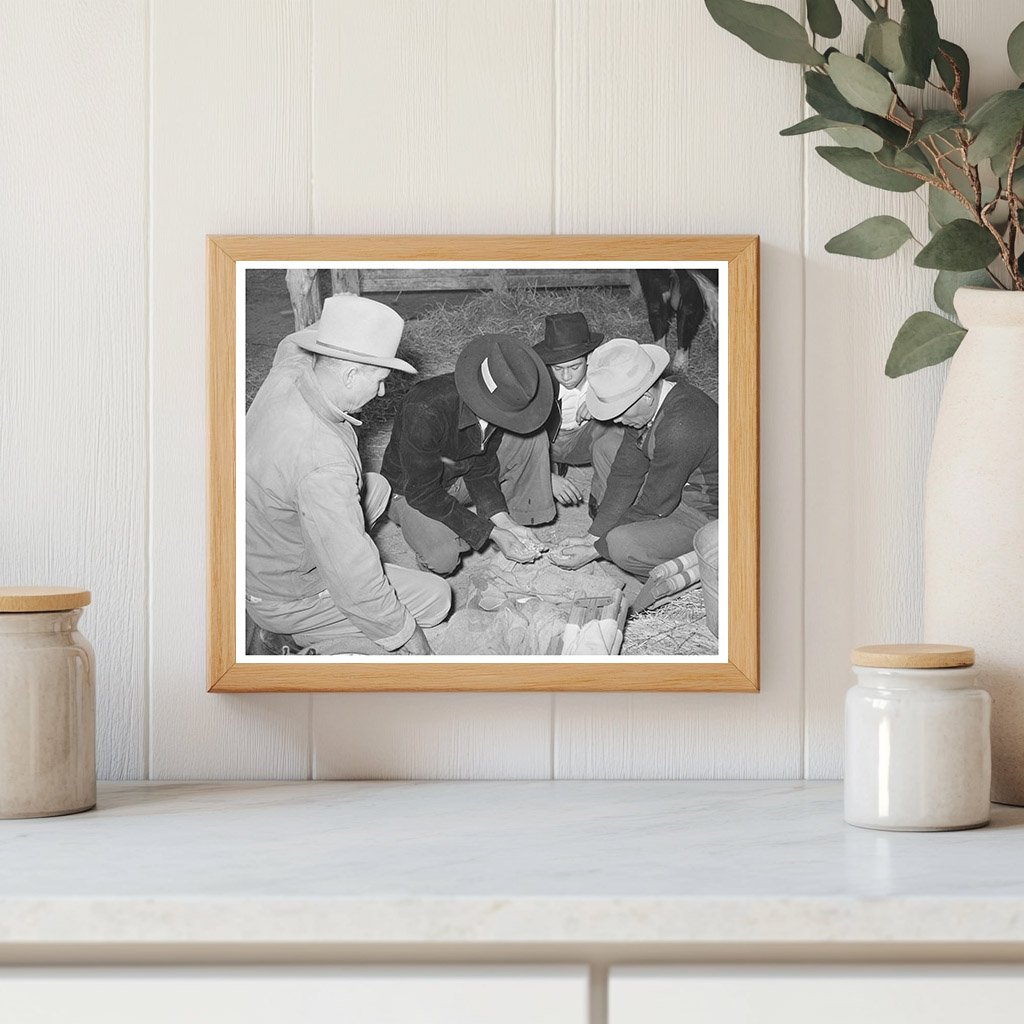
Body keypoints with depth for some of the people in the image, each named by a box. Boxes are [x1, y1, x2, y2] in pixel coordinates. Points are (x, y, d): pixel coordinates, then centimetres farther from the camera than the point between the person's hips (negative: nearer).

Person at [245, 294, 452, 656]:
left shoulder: (287, 373, -16)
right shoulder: (323, 464, -40)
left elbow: (293, 344, 15)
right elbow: (355, 582, -32)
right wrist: (404, 634, -18)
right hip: (287, 597, -8)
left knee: (377, 487, 23)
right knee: (435, 596, 2)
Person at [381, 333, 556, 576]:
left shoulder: (497, 405, -20)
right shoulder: (425, 413, -40)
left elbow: (480, 469, -6)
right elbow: (423, 493, -32)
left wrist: (505, 522, -20)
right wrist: (492, 533, -31)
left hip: (462, 476, 6)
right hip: (412, 490, -5)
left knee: (533, 439, -10)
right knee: (442, 559, -33)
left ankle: (523, 517, 3)